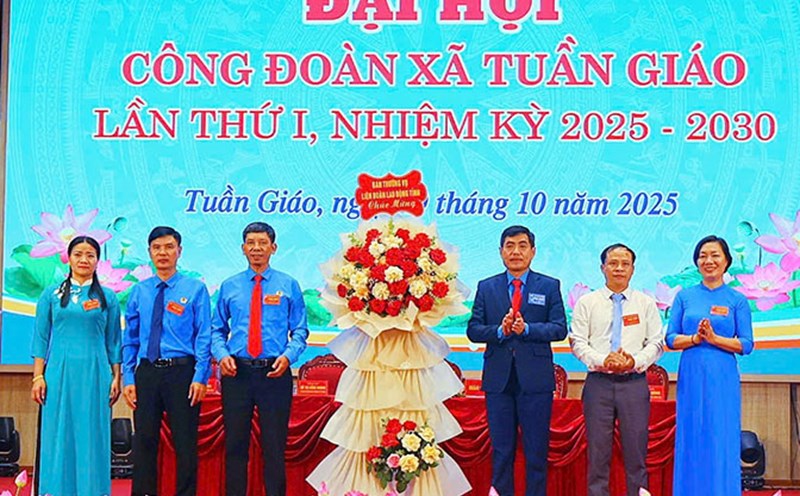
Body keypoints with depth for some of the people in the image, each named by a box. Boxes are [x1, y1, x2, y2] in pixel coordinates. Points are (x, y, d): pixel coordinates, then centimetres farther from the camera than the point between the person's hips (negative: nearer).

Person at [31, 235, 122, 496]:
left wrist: (116, 378, 3)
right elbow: (40, 339, 7)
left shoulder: (107, 297, 8)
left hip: (95, 374, 0)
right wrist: (38, 377, -1)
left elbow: (113, 342, 9)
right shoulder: (51, 294, 8)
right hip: (59, 372, 0)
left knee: (92, 438, 1)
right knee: (58, 436, 1)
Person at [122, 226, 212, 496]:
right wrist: (128, 379, 3)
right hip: (147, 373, 3)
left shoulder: (195, 289, 1)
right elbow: (130, 339, 11)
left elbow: (204, 337, -3)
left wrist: (200, 377, -12)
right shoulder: (138, 292, 10)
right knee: (144, 442, 7)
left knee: (185, 443, 2)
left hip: (182, 372, -3)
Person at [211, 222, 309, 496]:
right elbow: (217, 329, 11)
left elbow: (300, 330, 4)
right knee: (235, 445, 8)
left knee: (275, 447, 4)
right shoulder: (229, 287, 9)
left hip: (275, 373, -1)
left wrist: (288, 355, -13)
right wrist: (222, 354, -7)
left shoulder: (289, 286, 5)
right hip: (236, 372, 2)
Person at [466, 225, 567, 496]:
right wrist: (500, 330, -15)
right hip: (498, 379, 1)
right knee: (501, 449, 8)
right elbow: (473, 330, 3)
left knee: (536, 450, 4)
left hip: (535, 380, -1)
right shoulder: (486, 287, 9)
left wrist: (527, 328, -18)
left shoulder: (549, 286, 5)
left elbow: (560, 329, -4)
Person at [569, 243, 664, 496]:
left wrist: (635, 361, -12)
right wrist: (602, 361, -14)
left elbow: (656, 343, 6)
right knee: (598, 447, 2)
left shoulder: (646, 303, 10)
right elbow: (577, 341, 2)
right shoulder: (587, 302, 8)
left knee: (635, 446, 2)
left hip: (634, 382, 0)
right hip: (598, 382, 0)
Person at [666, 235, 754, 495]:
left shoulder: (737, 300, 3)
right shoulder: (685, 296, 7)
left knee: (722, 443, 1)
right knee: (690, 442, 4)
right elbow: (671, 338, 4)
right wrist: (695, 338, -14)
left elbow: (746, 344, -2)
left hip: (722, 379, -1)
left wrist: (714, 338, -14)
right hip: (691, 378, 1)